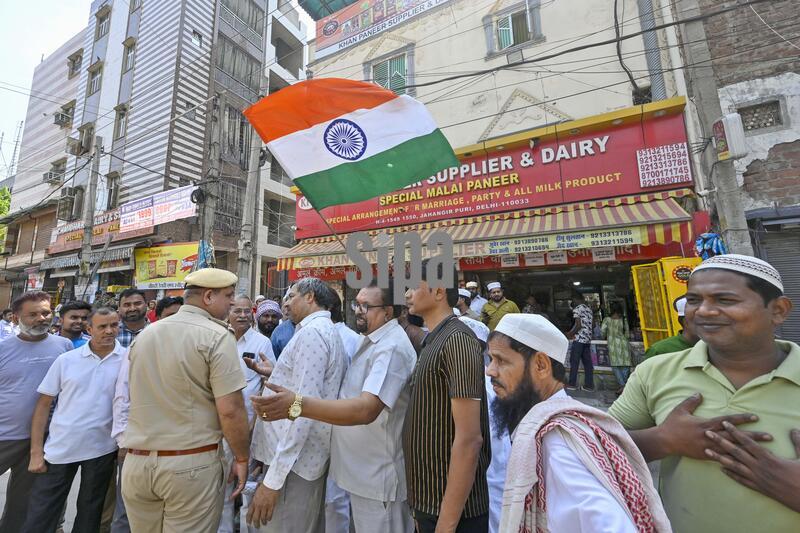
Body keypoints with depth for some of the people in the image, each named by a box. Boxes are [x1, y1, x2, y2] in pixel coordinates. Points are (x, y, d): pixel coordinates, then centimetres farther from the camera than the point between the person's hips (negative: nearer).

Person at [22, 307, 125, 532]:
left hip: (102, 449, -1)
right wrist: (36, 451, -1)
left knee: (89, 515, 17)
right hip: (59, 447, 1)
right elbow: (44, 404, 2)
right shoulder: (66, 359, -2)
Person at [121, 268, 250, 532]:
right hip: (191, 463, -6)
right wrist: (242, 458, -5)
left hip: (137, 461, 7)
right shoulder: (216, 335, -16)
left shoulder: (144, 334, 6)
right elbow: (230, 410, -19)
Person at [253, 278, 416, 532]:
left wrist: (298, 404, -43)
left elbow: (367, 409, -36)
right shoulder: (374, 341, 9)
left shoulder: (391, 347, -26)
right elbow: (357, 396, 16)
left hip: (377, 473, -9)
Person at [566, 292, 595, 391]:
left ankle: (572, 384, 4)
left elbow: (578, 325, -16)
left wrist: (570, 334, -3)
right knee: (587, 362, 9)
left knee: (574, 361, -1)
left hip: (579, 338, -7)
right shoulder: (589, 309, 15)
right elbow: (590, 324, 15)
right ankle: (589, 385, 11)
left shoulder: (577, 309, -8)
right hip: (588, 338, 7)